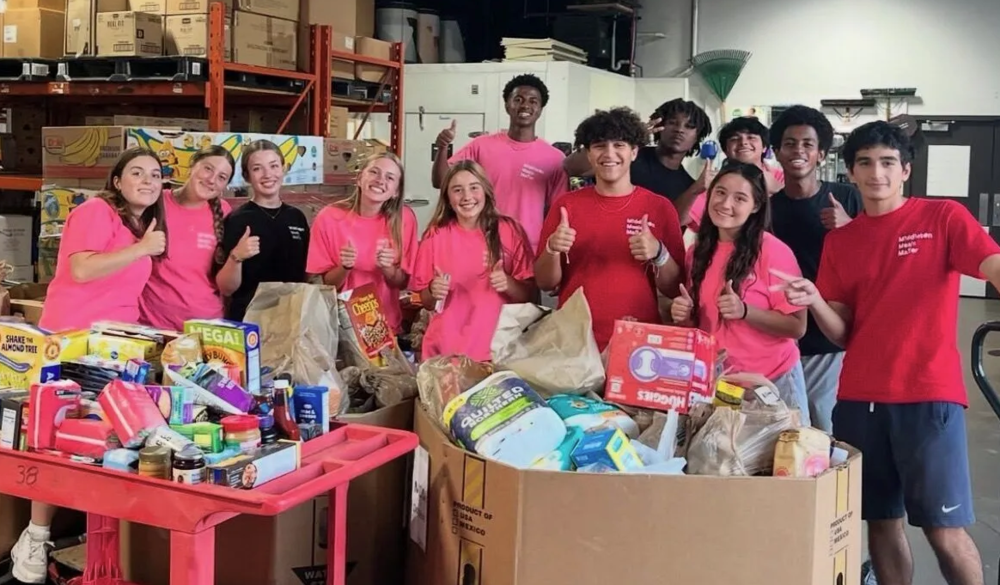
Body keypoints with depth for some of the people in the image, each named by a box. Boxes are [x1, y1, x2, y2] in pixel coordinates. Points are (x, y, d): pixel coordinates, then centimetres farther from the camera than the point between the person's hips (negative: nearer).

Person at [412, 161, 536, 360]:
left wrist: (509, 284, -15)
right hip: (444, 349, 1)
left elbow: (529, 295, 4)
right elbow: (426, 302, 10)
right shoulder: (436, 235, 2)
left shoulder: (509, 231, 0)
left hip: (495, 346, 0)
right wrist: (433, 293, -11)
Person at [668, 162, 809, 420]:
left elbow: (797, 326, -14)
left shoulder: (774, 252, -14)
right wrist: (684, 314, -5)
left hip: (772, 380, -5)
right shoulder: (698, 252, 3)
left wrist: (744, 311, -26)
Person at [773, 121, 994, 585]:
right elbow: (842, 334, 8)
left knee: (944, 529, -1)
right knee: (880, 521, 10)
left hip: (929, 394, -4)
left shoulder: (944, 217, 0)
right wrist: (815, 302, -13)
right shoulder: (839, 241, 11)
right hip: (859, 399, 4)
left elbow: (993, 267, -16)